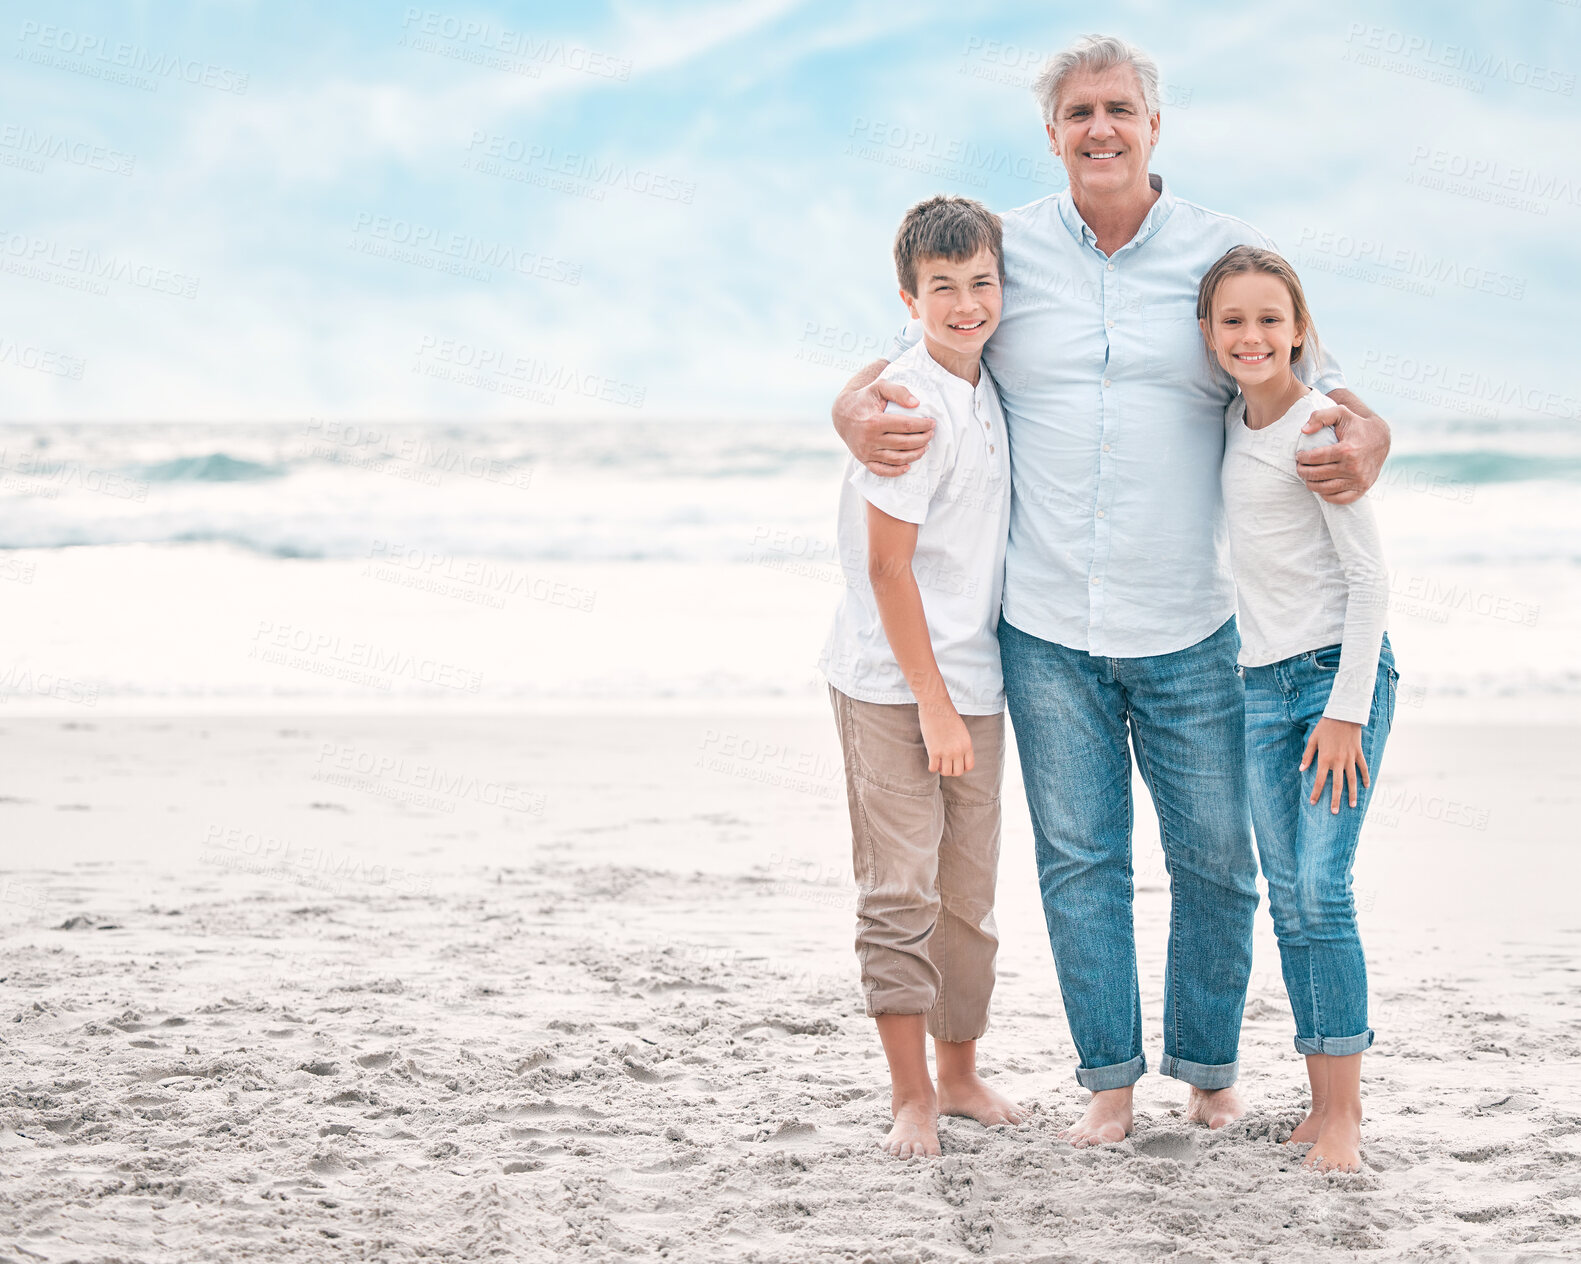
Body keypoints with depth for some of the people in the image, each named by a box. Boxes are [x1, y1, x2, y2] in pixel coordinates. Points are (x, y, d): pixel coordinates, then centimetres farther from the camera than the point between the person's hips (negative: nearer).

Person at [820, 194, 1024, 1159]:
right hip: (892, 685, -7)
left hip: (974, 684, 7)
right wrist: (932, 705, -15)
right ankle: (911, 1095, 3)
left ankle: (959, 1073, 25)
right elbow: (888, 567, -16)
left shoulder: (990, 390, 9)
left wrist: (961, 702, 16)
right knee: (901, 891, -5)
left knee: (969, 894, 13)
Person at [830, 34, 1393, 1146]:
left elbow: (1314, 381, 7)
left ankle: (1210, 1067, 24)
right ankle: (1109, 1079, 16)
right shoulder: (1007, 253, 4)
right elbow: (908, 356, 11)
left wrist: (1367, 444, -17)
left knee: (1214, 855, 7)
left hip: (1191, 631, 0)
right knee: (1078, 857, 6)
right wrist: (857, 410, -13)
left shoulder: (1225, 255, 2)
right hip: (1046, 629, 0)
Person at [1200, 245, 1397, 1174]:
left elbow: (1370, 574, -13)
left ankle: (1341, 1110, -9)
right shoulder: (1234, 425, 10)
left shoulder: (1318, 426, -11)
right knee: (1289, 898, 5)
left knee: (1322, 889, -14)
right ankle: (1331, 1096, 12)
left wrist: (1346, 709, -16)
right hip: (1264, 680, 7)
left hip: (1340, 669, -7)